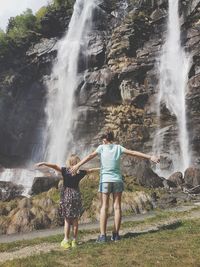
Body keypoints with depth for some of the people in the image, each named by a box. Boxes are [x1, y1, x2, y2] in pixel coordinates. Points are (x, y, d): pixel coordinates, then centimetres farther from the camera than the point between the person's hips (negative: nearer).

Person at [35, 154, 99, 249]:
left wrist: (43, 163, -22)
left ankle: (66, 240, 11)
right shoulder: (80, 173, 1)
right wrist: (99, 168, 30)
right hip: (76, 196, 2)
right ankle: (74, 240, 17)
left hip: (66, 196, -2)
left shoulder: (65, 170, -7)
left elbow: (55, 166, -19)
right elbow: (90, 170, 15)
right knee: (75, 220, 10)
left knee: (67, 220, 7)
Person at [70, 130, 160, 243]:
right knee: (117, 207, 7)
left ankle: (103, 235, 1)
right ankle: (116, 234, 12)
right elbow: (134, 153, 5)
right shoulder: (118, 147, 5)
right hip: (117, 180, 2)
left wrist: (78, 165, -18)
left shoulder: (102, 147, 1)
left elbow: (90, 156, -12)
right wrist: (150, 157, 10)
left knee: (104, 207, 3)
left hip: (105, 180, -2)